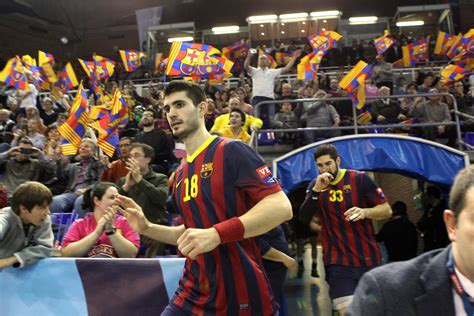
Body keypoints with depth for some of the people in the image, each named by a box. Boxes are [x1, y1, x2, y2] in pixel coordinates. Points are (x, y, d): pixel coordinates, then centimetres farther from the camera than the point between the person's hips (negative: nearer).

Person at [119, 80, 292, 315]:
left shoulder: (231, 151, -11)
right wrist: (147, 228, 8)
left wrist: (216, 234, -28)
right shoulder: (180, 174, 12)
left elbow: (281, 207, -21)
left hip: (239, 297, -6)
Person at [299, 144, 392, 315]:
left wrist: (364, 212, -22)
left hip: (368, 259, 0)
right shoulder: (315, 186, 5)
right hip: (338, 261, 0)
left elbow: (387, 210, -2)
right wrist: (316, 190, -18)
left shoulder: (360, 179, -3)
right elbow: (303, 218, -5)